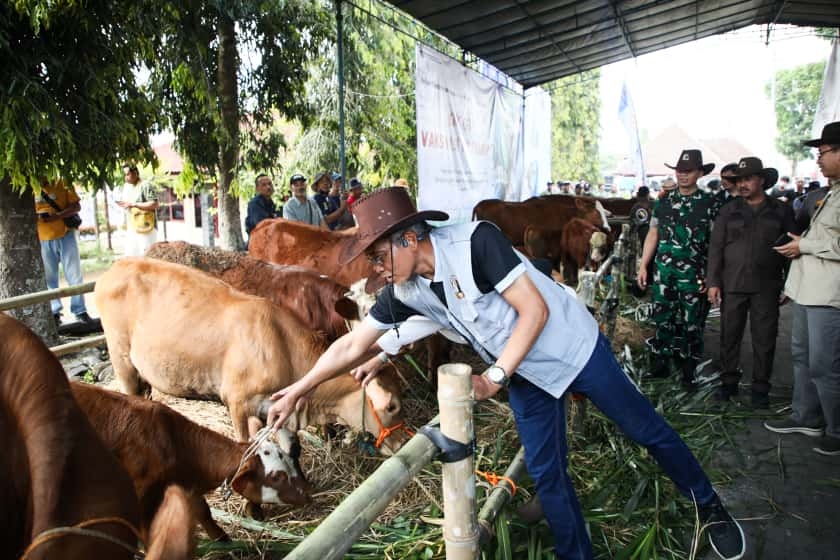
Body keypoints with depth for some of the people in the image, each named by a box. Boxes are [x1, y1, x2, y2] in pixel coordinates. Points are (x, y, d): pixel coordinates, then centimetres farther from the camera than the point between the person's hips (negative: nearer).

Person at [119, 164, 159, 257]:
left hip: (145, 228, -8)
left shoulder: (145, 185, -7)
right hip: (130, 229, 8)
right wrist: (122, 204, 2)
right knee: (130, 256, 4)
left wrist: (134, 204, -19)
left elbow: (155, 204, -17)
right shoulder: (126, 187, 17)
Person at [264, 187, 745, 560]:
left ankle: (711, 508, 35)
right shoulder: (404, 293, -10)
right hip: (525, 374, 5)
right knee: (546, 474, 9)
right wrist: (299, 389, 2)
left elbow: (535, 310, -26)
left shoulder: (476, 240, -29)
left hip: (575, 347, -5)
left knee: (646, 430, 11)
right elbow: (352, 345, -2)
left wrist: (495, 377, -27)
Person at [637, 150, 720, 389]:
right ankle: (660, 364, 21)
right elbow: (653, 235, 12)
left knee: (691, 324, 4)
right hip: (663, 272, 3)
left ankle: (688, 372, 16)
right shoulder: (663, 202, 9)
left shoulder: (709, 204, -1)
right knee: (662, 320, 9)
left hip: (693, 275, -3)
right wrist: (643, 266, 7)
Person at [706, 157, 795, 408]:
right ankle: (729, 382, 20)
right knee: (729, 336, 7)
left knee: (764, 339, 4)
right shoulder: (729, 211, 6)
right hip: (732, 285, 1)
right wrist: (713, 282, -3)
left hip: (767, 287, 0)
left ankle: (760, 387, 16)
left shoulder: (781, 211, 5)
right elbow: (716, 247, 4)